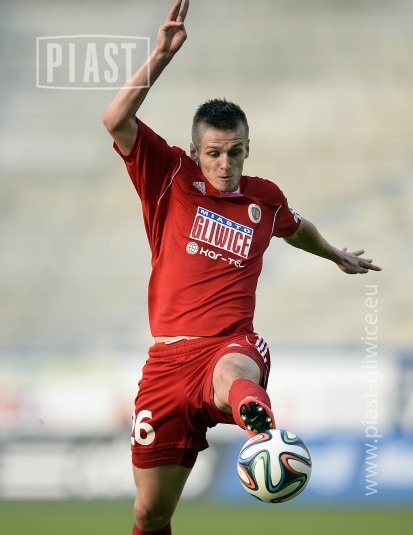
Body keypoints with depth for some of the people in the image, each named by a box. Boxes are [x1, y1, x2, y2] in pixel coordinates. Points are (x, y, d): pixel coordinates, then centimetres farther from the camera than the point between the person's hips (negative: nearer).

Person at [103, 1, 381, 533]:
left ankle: (260, 424, -80)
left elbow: (296, 228, 39)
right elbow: (116, 121, -9)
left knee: (231, 378, -44)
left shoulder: (265, 198, 14)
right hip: (169, 357, 1)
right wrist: (160, 57, -17)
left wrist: (338, 255, 54)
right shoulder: (170, 178, 6)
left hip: (232, 345, -1)